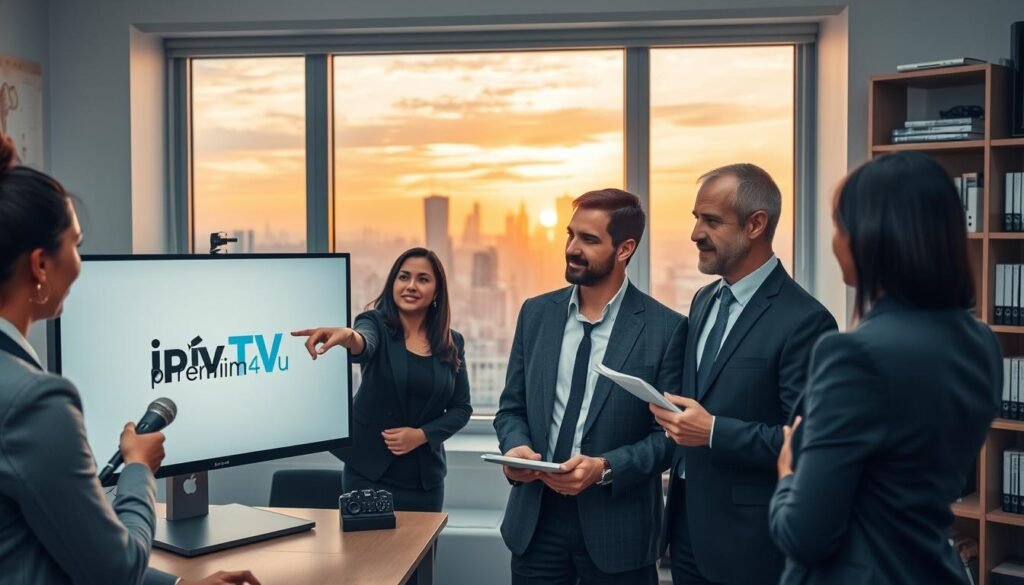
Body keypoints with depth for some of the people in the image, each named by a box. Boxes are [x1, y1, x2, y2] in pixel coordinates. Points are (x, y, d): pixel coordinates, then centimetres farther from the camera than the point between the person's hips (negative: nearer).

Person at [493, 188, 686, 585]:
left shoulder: (665, 328, -7)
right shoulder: (536, 313, 5)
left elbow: (669, 433, -6)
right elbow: (511, 408, 9)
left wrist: (605, 468, -20)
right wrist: (515, 447, -11)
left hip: (616, 526, -3)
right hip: (536, 520, 3)